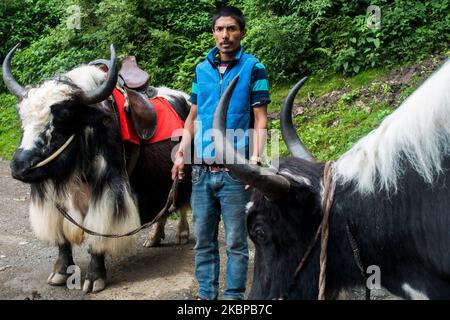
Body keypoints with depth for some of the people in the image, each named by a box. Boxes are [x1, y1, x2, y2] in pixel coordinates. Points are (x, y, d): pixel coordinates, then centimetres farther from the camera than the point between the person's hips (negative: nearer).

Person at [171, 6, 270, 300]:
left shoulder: (253, 68, -1)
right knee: (203, 240, 11)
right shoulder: (201, 69, 11)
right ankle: (206, 294, 24)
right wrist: (181, 154, 6)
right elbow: (193, 116, 16)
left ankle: (234, 297, 17)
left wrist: (255, 158, -17)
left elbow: (260, 119, -4)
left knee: (236, 241, 4)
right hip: (201, 171, 4)